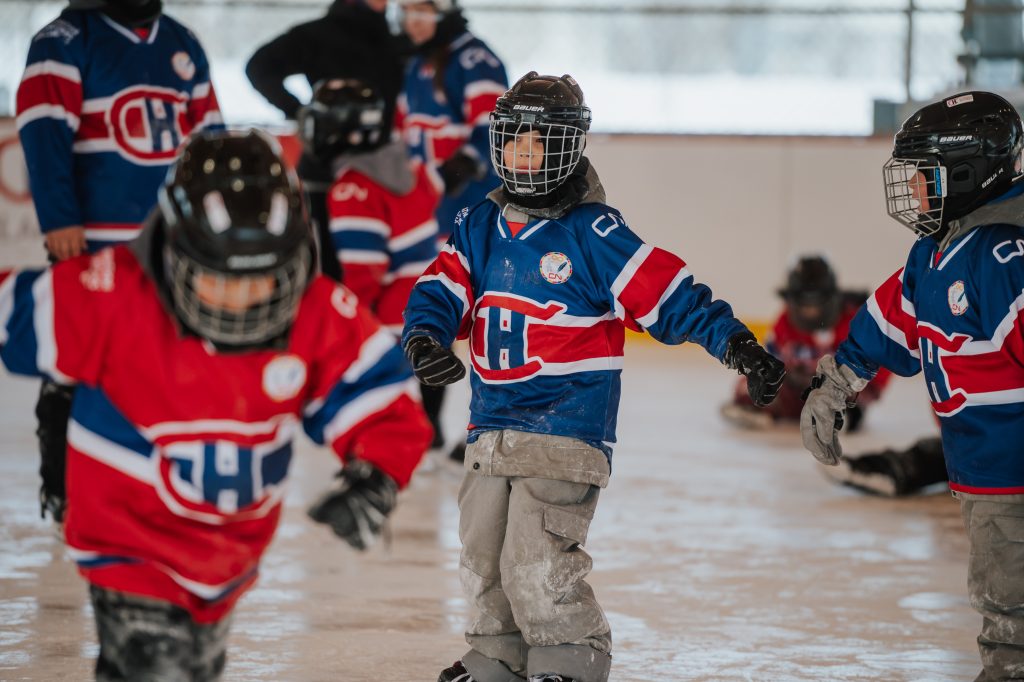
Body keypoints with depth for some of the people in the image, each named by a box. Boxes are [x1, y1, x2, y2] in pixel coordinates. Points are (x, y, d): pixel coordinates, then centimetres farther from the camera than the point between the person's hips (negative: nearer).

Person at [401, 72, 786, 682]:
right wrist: (425, 337, -20)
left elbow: (670, 295, -11)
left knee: (537, 562, -15)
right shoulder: (480, 226, 8)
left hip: (566, 431, -7)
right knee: (484, 556, 14)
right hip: (493, 424, 7)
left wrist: (737, 344, -19)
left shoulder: (593, 232, -10)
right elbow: (443, 291, 2)